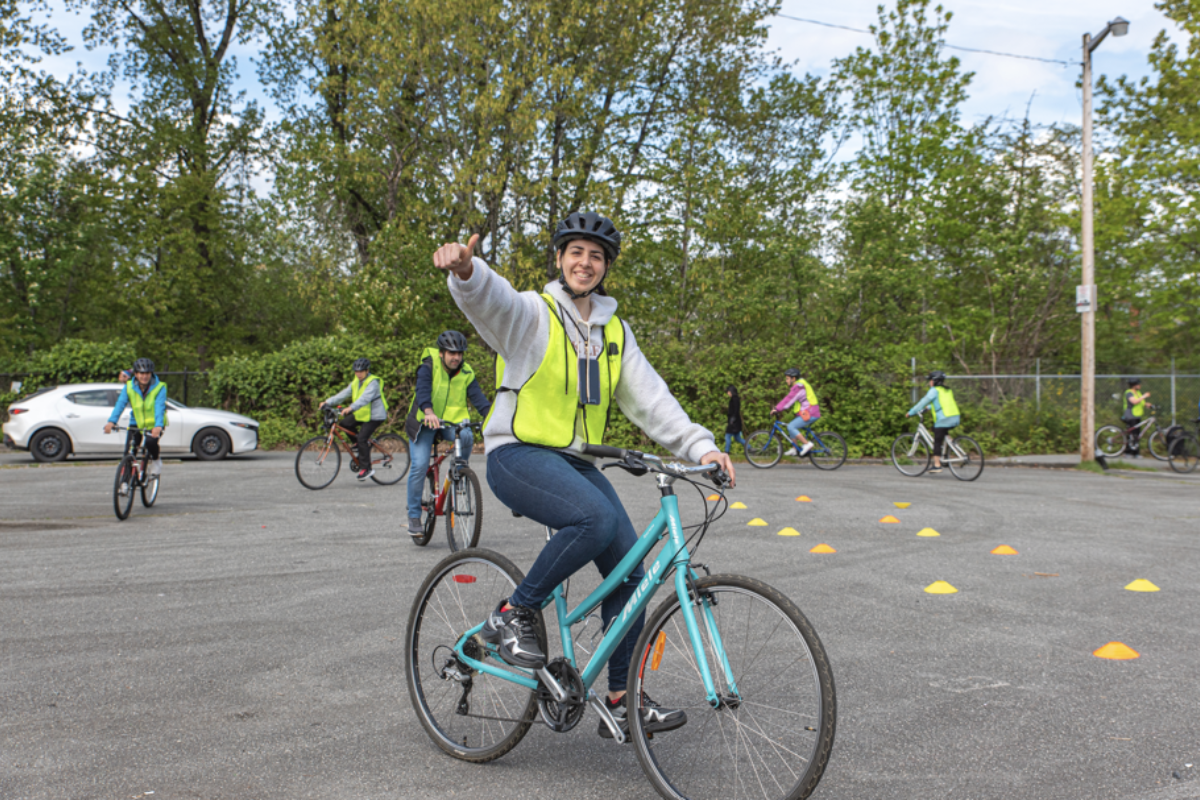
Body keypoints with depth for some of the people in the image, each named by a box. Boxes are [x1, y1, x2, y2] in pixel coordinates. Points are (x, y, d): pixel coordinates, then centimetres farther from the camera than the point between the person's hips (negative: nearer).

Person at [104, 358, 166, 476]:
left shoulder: (159, 388, -16)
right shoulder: (129, 387, -8)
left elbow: (160, 407, -28)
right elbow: (120, 404, -19)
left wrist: (158, 426, -45)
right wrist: (111, 421, -36)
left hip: (154, 424, -3)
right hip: (136, 424, 3)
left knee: (151, 442, -32)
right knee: (128, 454, -10)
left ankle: (156, 459, 1)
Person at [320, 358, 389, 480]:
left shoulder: (373, 382, -19)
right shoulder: (356, 382, 7)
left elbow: (365, 398, -35)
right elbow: (344, 394, -1)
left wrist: (350, 408, -48)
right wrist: (327, 402, -13)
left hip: (375, 416, -8)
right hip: (362, 414, 8)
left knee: (362, 438, -18)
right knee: (344, 423, -4)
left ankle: (366, 468, -10)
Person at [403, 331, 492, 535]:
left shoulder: (466, 374, -1)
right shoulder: (428, 367, -11)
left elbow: (479, 398, -11)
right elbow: (423, 390, -29)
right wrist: (429, 413, -49)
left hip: (453, 421, 2)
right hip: (424, 423, -2)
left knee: (466, 436, -32)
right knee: (419, 466, -14)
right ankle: (414, 516, 1)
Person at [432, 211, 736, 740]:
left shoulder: (615, 332, 14)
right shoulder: (532, 314, -3)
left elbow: (650, 398, 7)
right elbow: (490, 298, -26)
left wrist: (700, 446, -6)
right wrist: (464, 269, -50)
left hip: (576, 461, 6)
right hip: (517, 454, -6)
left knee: (629, 568, -4)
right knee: (597, 518, -32)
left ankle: (622, 702, 9)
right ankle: (513, 613, -11)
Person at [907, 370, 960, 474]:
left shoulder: (934, 390, -3)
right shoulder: (948, 390, 21)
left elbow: (923, 402, -3)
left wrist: (911, 413, 4)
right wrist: (926, 409, 40)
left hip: (943, 419, -8)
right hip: (955, 419, 8)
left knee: (937, 442, -2)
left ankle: (937, 465, -5)